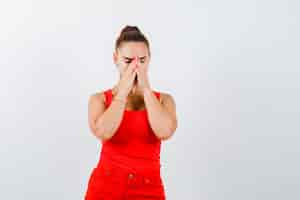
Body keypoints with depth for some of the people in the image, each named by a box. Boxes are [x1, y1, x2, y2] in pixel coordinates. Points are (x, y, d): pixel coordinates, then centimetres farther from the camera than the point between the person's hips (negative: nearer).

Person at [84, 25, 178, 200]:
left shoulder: (164, 100, 6)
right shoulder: (99, 99, 3)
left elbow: (165, 132, -15)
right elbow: (103, 133, -16)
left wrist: (145, 88, -8)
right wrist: (124, 90, -9)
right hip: (106, 185, 0)